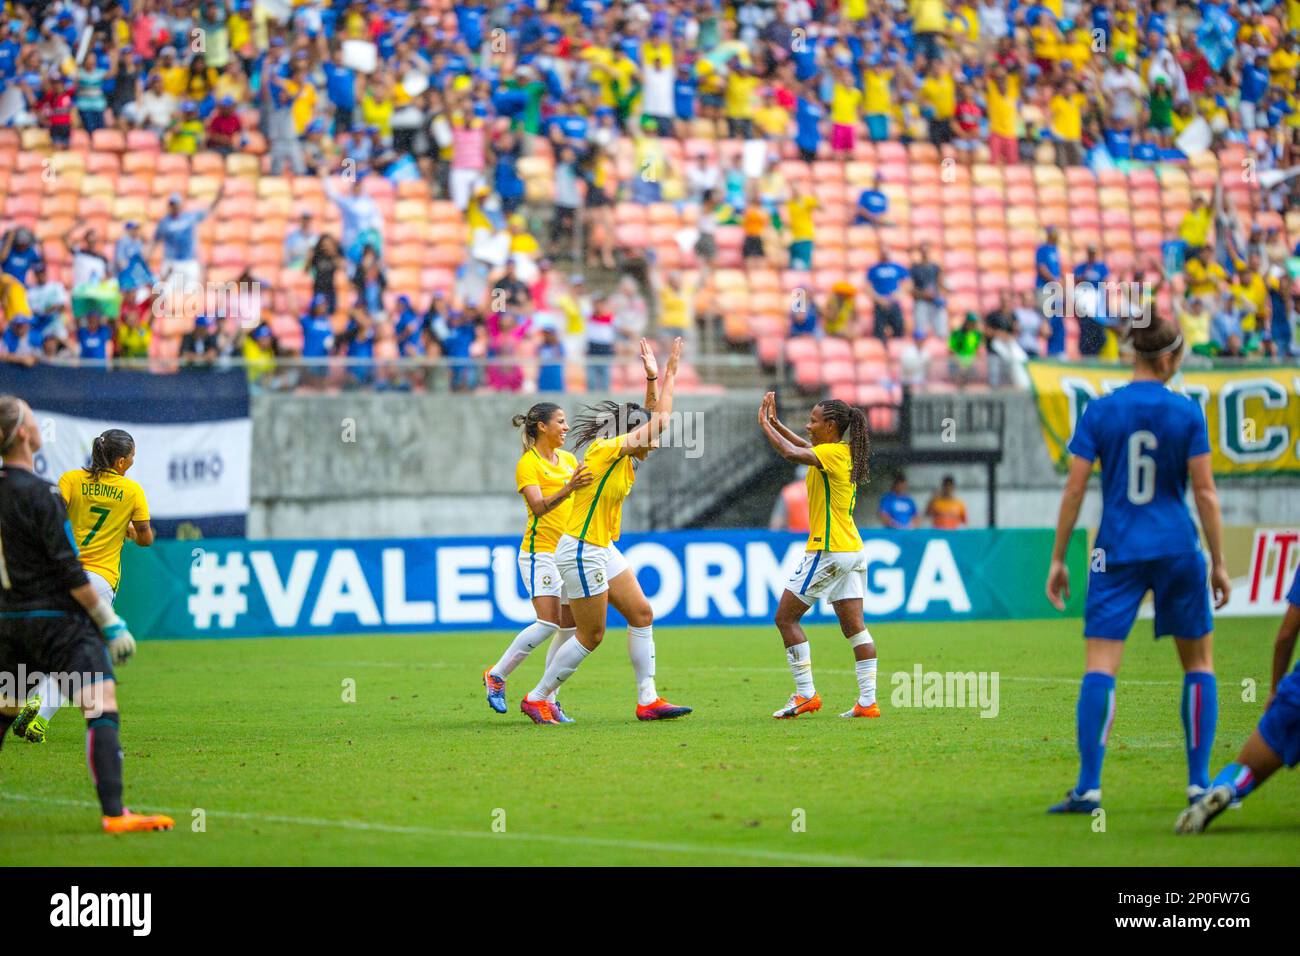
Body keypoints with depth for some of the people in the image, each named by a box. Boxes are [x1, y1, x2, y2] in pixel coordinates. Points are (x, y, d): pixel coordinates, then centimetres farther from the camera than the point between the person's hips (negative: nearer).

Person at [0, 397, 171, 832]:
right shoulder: (40, 495, -16)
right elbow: (70, 572, -16)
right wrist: (111, 623, -11)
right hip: (59, 618, -8)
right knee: (103, 710, -12)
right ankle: (113, 812, -22)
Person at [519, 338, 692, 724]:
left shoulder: (623, 457, 8)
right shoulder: (605, 449, -17)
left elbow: (652, 420, 20)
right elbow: (661, 421, -18)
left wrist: (653, 379, 8)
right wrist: (669, 375, -10)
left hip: (603, 550, 10)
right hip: (581, 551, -10)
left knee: (642, 615, 6)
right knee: (591, 636, -3)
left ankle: (647, 700, 8)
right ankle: (537, 698, 8)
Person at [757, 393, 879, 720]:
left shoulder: (833, 452, -14)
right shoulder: (846, 453, 12)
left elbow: (792, 453, -28)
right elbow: (803, 446, 28)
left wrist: (765, 424, -14)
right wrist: (775, 422, 21)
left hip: (827, 552, -9)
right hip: (851, 551, 9)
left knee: (786, 617, 1)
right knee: (854, 626, 5)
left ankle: (806, 694, -3)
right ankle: (868, 701, -1)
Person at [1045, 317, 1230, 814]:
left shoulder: (1098, 411, -1)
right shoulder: (1187, 412, -3)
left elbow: (1074, 488, -2)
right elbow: (1204, 491, -3)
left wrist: (1058, 559, 5)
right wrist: (1219, 562, 4)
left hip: (1118, 553, 0)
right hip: (1177, 549, 0)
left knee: (1099, 667, -4)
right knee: (1198, 663, 15)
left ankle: (1089, 787, -15)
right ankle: (1199, 782, 11)